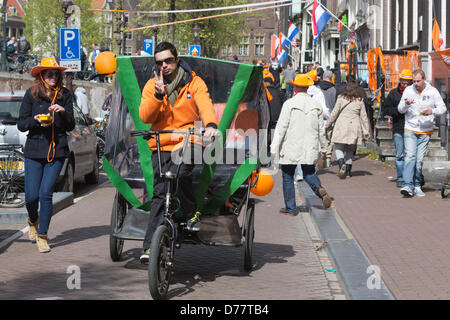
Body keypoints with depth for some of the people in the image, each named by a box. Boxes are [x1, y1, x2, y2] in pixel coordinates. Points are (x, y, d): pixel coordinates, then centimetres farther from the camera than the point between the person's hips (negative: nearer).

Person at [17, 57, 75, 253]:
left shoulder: (64, 95, 5)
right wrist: (35, 120, -17)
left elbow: (71, 127, 6)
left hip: (57, 151, 0)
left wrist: (64, 112, -13)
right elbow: (21, 125, 2)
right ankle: (33, 220, 33)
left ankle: (42, 236, 6)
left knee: (46, 193, -8)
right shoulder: (31, 94, 1)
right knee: (32, 196, -2)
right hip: (34, 151, 0)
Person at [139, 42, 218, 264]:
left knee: (182, 174, -30)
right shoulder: (151, 85, 8)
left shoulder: (194, 83, 3)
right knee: (160, 193, -9)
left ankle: (191, 214, -4)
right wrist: (157, 96, -17)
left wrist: (211, 124, -35)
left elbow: (205, 105, -14)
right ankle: (150, 245, -10)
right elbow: (145, 117, 0)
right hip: (161, 145, 1)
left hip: (188, 140, -1)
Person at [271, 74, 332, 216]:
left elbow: (281, 127, -11)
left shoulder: (289, 104, -10)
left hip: (291, 149, -4)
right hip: (310, 149, 4)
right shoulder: (316, 105, 4)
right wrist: (323, 147, 22)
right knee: (309, 173, 18)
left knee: (288, 177, 7)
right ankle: (319, 189, -13)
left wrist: (275, 147, -8)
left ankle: (290, 208, 9)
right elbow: (321, 129, 11)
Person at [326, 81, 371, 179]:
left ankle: (342, 164, -21)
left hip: (341, 127, -2)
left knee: (338, 148, 6)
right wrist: (366, 131, 10)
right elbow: (364, 117, 6)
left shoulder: (341, 98, -2)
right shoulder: (360, 101, 4)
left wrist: (328, 124, 13)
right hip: (354, 128, 3)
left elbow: (334, 113, 1)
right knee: (350, 150, 13)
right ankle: (348, 171, 10)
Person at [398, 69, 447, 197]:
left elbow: (443, 108, 3)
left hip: (425, 131, 0)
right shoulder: (408, 90, 4)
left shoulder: (432, 91, 1)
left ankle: (417, 185, 14)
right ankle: (407, 186, -22)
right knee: (410, 156, -15)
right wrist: (406, 104, -16)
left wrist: (432, 111, -17)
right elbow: (400, 109, 7)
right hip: (410, 129, 0)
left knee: (419, 159, 0)